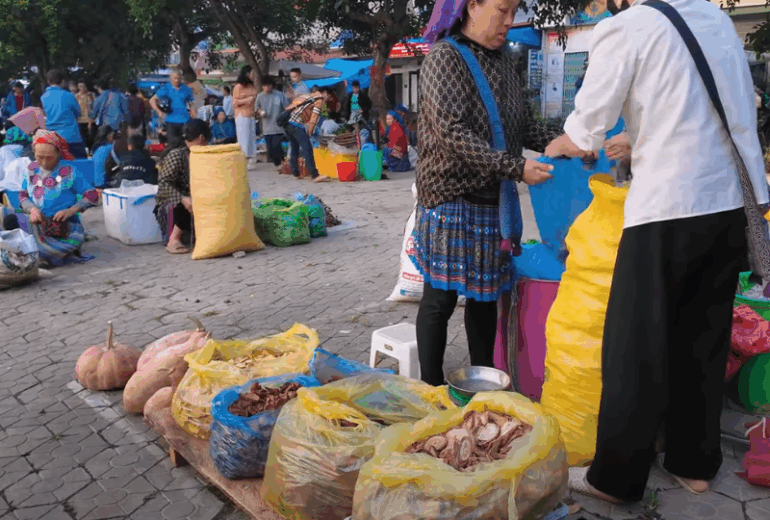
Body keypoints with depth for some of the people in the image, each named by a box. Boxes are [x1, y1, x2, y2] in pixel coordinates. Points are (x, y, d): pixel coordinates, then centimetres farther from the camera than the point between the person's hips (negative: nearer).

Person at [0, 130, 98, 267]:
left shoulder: (69, 172, -3)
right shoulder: (32, 169, 10)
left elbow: (92, 195, -4)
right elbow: (23, 195, 13)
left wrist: (70, 211, -16)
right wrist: (32, 209, -9)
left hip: (62, 225, -5)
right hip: (36, 220, 6)